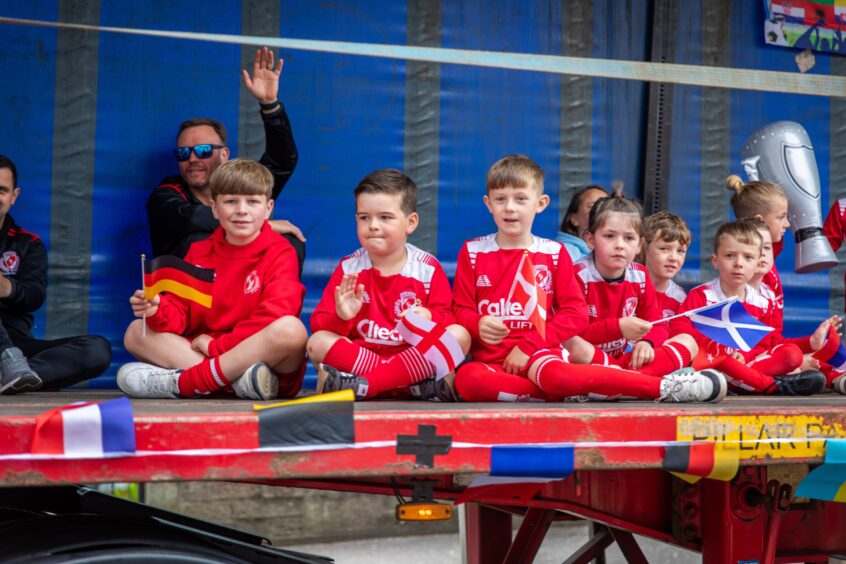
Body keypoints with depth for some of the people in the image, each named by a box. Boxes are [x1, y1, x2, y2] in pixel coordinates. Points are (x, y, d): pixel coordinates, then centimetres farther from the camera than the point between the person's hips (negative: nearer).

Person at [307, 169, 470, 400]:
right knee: (318, 342, -24)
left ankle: (362, 385, -32)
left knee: (460, 336, -25)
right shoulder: (348, 268, 4)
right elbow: (319, 326, -2)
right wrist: (341, 317, -25)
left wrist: (428, 318, -26)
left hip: (412, 357, 0)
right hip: (357, 354, 0)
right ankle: (416, 385, -32)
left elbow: (447, 318, -2)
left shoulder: (428, 268, 4)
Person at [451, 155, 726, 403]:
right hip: (490, 358, 1)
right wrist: (477, 325, -18)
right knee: (467, 380, -36)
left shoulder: (554, 252, 8)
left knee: (552, 374, -39)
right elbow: (461, 309, 7)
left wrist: (528, 345, -9)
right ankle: (569, 389, -31)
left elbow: (576, 313, 2)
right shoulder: (473, 251, 9)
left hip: (539, 352, -1)